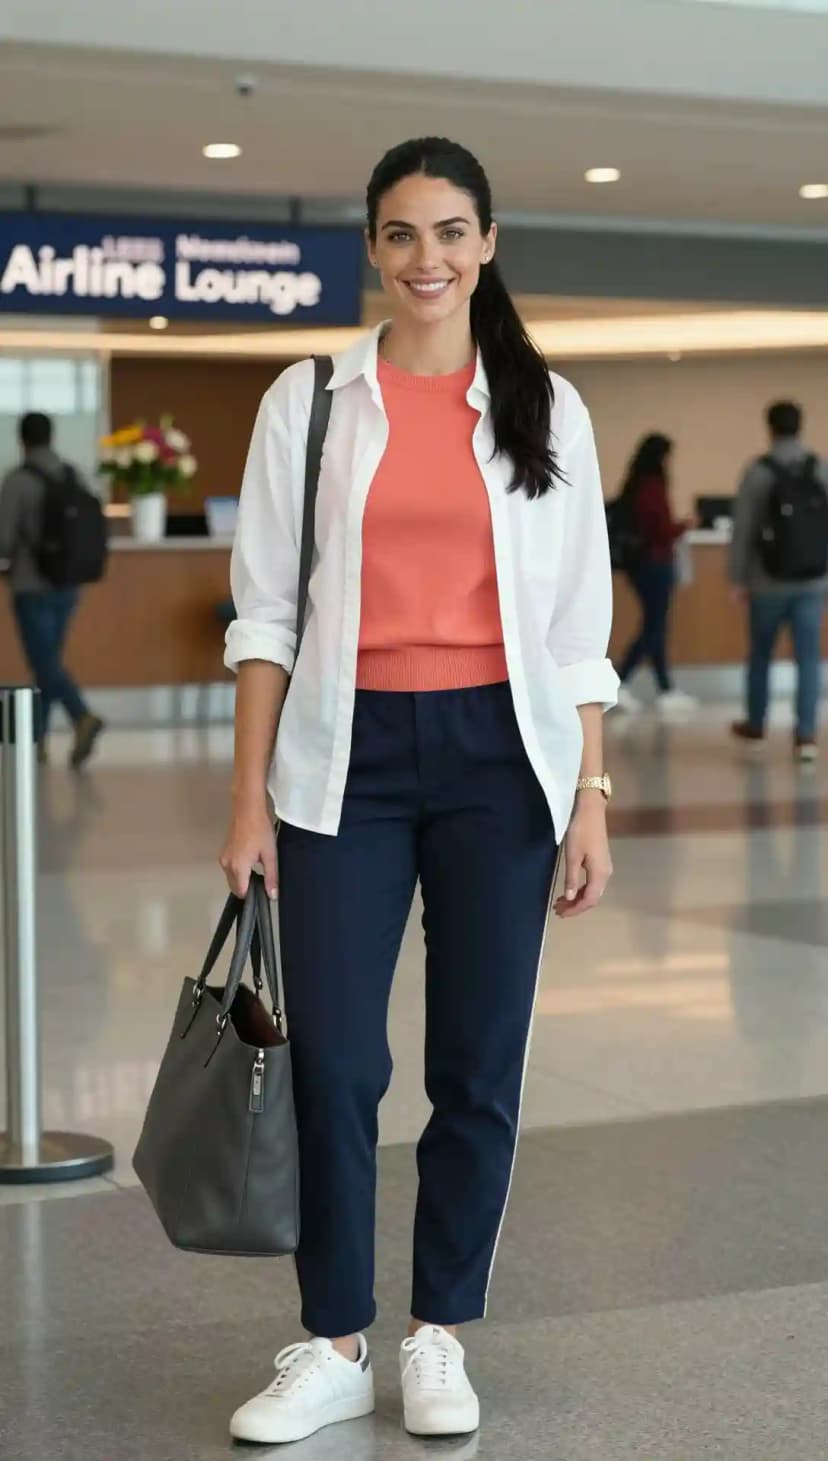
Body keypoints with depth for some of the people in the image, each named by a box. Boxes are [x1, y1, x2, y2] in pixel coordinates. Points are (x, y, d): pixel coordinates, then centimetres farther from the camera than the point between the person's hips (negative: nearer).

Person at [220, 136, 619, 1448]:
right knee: (332, 1059, -3)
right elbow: (265, 613, 3)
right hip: (348, 751, -1)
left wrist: (591, 800, 1)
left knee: (479, 1064, 5)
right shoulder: (310, 400, 3)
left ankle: (439, 1339, 21)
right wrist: (249, 797, -2)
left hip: (499, 752, 1)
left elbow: (579, 626, 6)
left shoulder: (546, 407, 6)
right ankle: (335, 1348, 13)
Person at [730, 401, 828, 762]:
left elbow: (743, 530, -8)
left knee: (760, 655, 16)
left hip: (769, 583, -1)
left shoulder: (758, 472, -8)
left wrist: (738, 578, 0)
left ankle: (755, 726, 30)